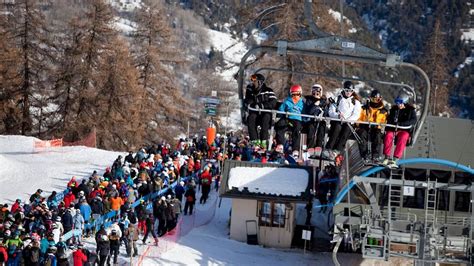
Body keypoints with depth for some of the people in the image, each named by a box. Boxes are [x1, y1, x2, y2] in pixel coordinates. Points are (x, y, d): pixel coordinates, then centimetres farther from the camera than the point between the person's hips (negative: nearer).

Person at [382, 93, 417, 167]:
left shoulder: (411, 110, 3)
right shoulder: (394, 109, 15)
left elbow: (413, 121, -11)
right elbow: (389, 119, 17)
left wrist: (400, 124, -23)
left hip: (405, 130, -3)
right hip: (393, 129, 3)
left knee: (402, 138, -36)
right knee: (388, 135, -31)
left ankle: (395, 159, -43)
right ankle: (387, 157, -31)